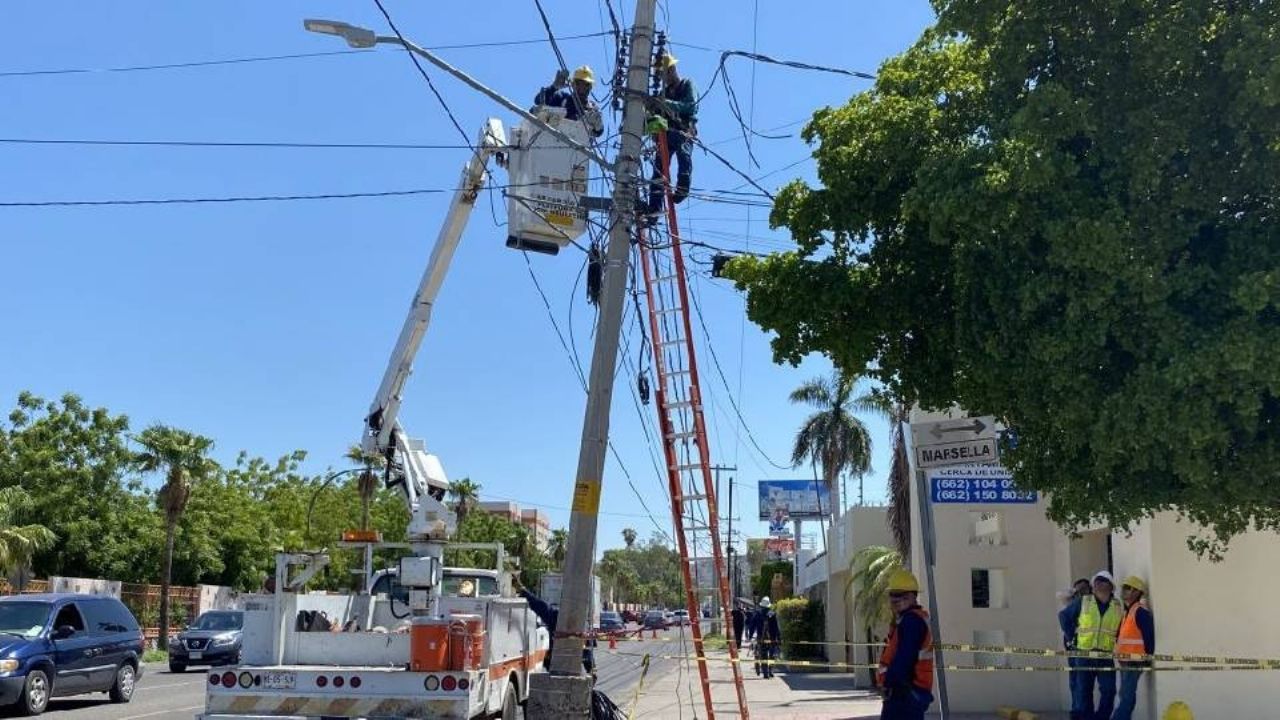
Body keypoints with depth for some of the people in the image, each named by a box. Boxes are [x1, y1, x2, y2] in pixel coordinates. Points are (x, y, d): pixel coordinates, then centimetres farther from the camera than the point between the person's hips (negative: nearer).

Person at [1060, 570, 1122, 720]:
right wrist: (1071, 634, 3)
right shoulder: (1082, 602, 2)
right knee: (1083, 691, 3)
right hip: (1084, 653, -1)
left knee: (1108, 691, -3)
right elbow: (1063, 616, 9)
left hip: (1107, 655, 1)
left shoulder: (1118, 607, 5)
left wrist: (1117, 644, 2)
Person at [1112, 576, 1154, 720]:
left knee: (1126, 696, -10)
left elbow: (1149, 636, -17)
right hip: (1125, 660, 10)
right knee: (1127, 695, 12)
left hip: (1135, 661, -10)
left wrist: (1148, 658, -16)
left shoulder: (1141, 611, -14)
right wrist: (1118, 651, 17)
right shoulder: (1127, 611, 16)